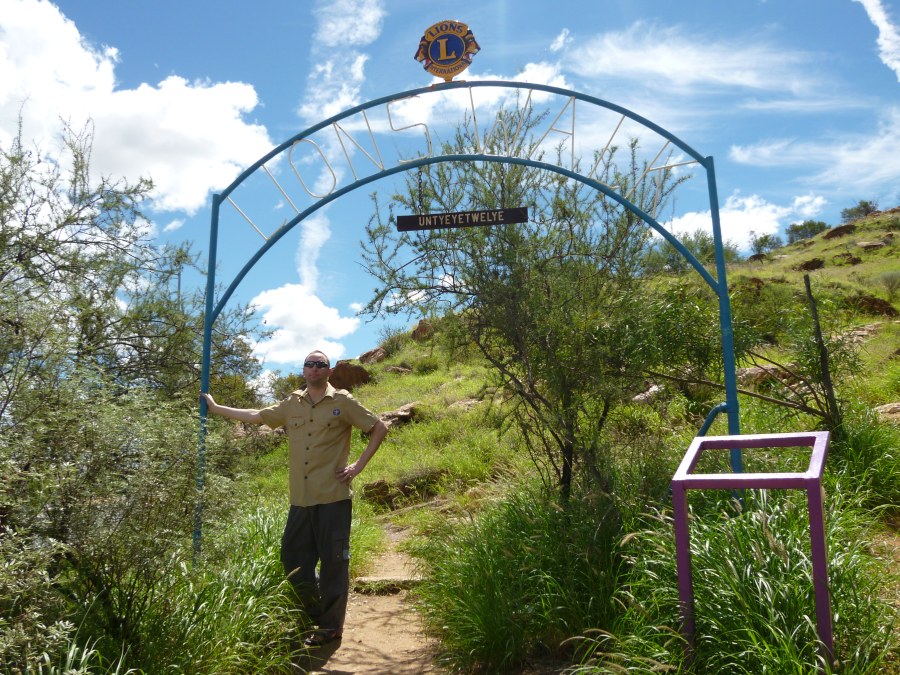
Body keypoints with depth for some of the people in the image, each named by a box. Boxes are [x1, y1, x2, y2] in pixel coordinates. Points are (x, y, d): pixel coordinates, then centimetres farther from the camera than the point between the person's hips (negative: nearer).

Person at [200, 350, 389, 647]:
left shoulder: (342, 402, -2)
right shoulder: (292, 404, 12)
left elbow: (379, 427, 0)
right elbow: (256, 416, 20)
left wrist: (359, 465, -5)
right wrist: (216, 408, 22)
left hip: (333, 498, -5)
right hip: (301, 500, 5)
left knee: (333, 562, 1)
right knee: (293, 559, 11)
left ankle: (332, 626, 15)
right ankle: (317, 613, 32)